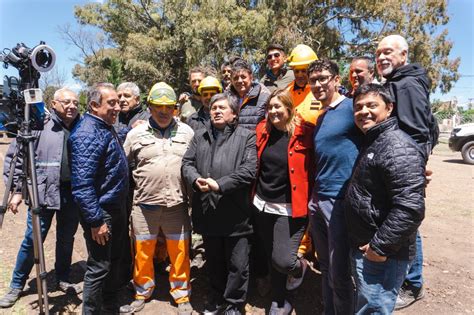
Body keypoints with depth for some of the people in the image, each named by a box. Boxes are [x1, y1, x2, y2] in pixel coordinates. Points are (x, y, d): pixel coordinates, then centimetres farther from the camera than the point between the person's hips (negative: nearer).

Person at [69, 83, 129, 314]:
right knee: (99, 268, 4)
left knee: (114, 260, 22)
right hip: (101, 213, -10)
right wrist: (95, 220, -24)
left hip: (117, 208, 10)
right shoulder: (87, 134, -22)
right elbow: (82, 184, -26)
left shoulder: (107, 128, 9)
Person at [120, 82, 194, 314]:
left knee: (180, 252, 9)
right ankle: (142, 294, 36)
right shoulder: (136, 134, 3)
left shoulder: (186, 131, 4)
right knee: (143, 252, 13)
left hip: (177, 204, 0)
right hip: (145, 204, 0)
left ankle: (181, 296, 29)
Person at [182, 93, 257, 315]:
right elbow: (187, 163, 8)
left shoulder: (247, 136, 0)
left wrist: (220, 185, -19)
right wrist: (196, 179, -13)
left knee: (237, 264, 8)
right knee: (214, 261, 19)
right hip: (207, 211, 4)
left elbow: (248, 169, -12)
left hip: (235, 213, -4)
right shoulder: (199, 136, 15)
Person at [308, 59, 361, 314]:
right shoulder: (320, 118, 15)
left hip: (341, 200, -8)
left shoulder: (352, 107, -9)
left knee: (339, 274, 4)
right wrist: (314, 195, 16)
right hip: (317, 200, 8)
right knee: (326, 268, 20)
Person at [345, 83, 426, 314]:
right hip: (362, 248, 10)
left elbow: (410, 207, -29)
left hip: (381, 254, -9)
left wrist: (380, 246, -22)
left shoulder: (398, 147, -21)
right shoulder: (372, 142, 11)